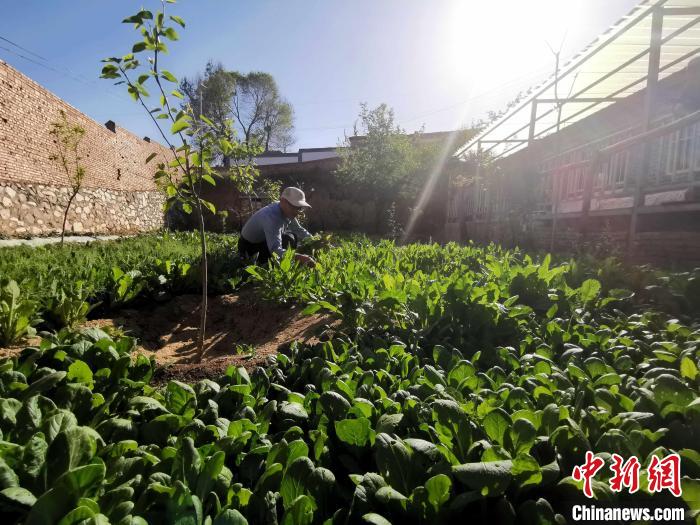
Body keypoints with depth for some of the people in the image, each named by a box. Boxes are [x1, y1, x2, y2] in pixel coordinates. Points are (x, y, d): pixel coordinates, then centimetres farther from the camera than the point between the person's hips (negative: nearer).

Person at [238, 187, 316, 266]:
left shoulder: (287, 212, -11)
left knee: (293, 236, -3)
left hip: (264, 240, 9)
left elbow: (299, 230, 5)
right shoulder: (271, 217, -37)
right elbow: (275, 249, -48)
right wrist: (298, 257, -62)